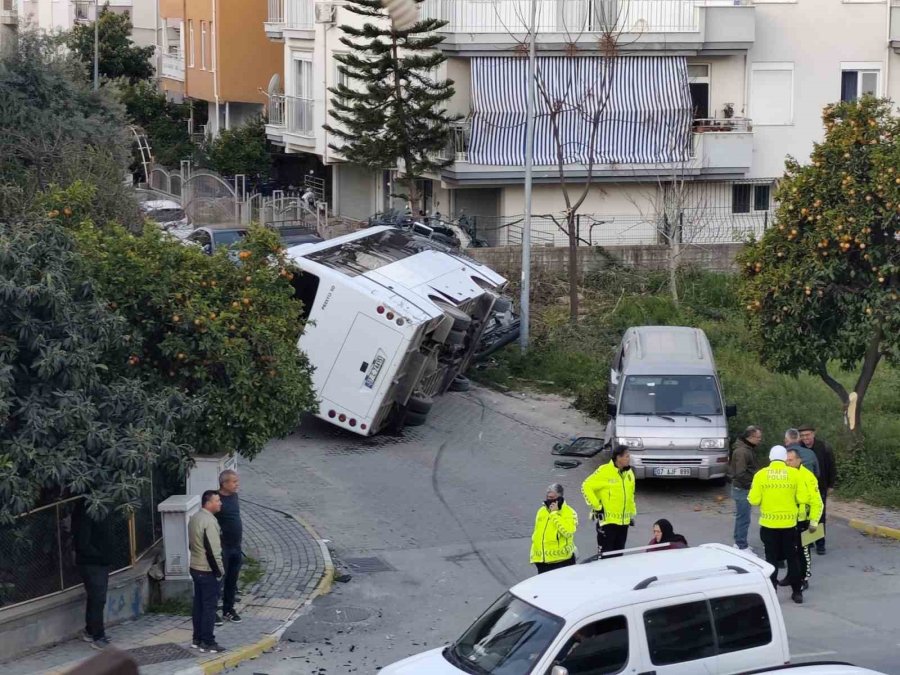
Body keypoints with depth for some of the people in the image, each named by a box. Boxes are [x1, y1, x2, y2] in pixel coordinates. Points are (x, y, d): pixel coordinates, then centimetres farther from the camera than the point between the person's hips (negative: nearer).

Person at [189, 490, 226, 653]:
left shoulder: (194, 518, 10)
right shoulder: (209, 521, -21)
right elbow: (213, 550, -23)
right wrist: (219, 570, -14)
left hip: (196, 567, 10)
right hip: (208, 571, -10)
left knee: (199, 604, 16)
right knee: (209, 606, -3)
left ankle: (197, 639, 22)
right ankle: (208, 643, 0)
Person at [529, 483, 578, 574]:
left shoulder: (569, 512, -6)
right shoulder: (542, 511, 14)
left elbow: (568, 531, -23)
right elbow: (536, 534, 22)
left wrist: (555, 514, -19)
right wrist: (534, 555, 19)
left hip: (562, 561, -6)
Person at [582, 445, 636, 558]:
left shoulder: (629, 473, 9)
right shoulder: (604, 471, -13)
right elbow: (586, 486, -11)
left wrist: (632, 514, 20)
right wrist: (596, 506, -12)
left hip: (624, 522, 7)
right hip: (607, 520, -7)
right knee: (605, 554, -6)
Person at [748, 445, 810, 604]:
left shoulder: (761, 474, -7)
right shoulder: (794, 474, -6)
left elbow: (754, 500, -7)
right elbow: (803, 498, -8)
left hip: (768, 524, 0)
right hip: (789, 523, 0)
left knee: (771, 558, 10)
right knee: (793, 558, 14)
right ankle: (797, 592, 18)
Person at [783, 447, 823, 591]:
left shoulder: (808, 477, -17)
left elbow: (816, 502, -16)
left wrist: (814, 521, -17)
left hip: (802, 521, -6)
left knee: (803, 550, 4)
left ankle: (804, 579, 13)